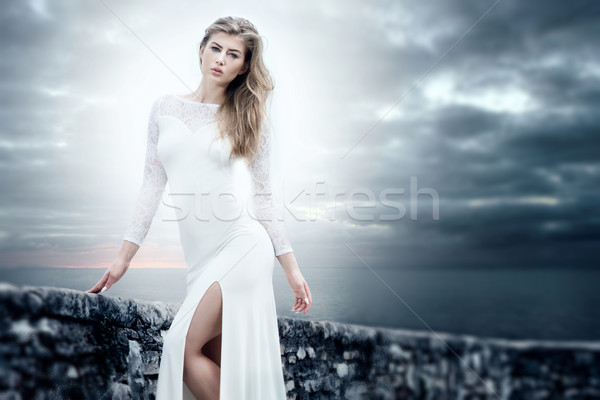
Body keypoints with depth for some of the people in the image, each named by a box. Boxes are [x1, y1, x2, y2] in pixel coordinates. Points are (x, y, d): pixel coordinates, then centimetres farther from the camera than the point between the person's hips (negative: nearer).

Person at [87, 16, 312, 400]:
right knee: (215, 364, 6)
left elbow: (263, 197, 4)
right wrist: (124, 257, 8)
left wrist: (292, 268, 3)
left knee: (184, 346, -12)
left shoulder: (249, 119, 3)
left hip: (241, 246, -4)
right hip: (199, 254, 4)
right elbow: (152, 185, 10)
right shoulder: (165, 108, 10)